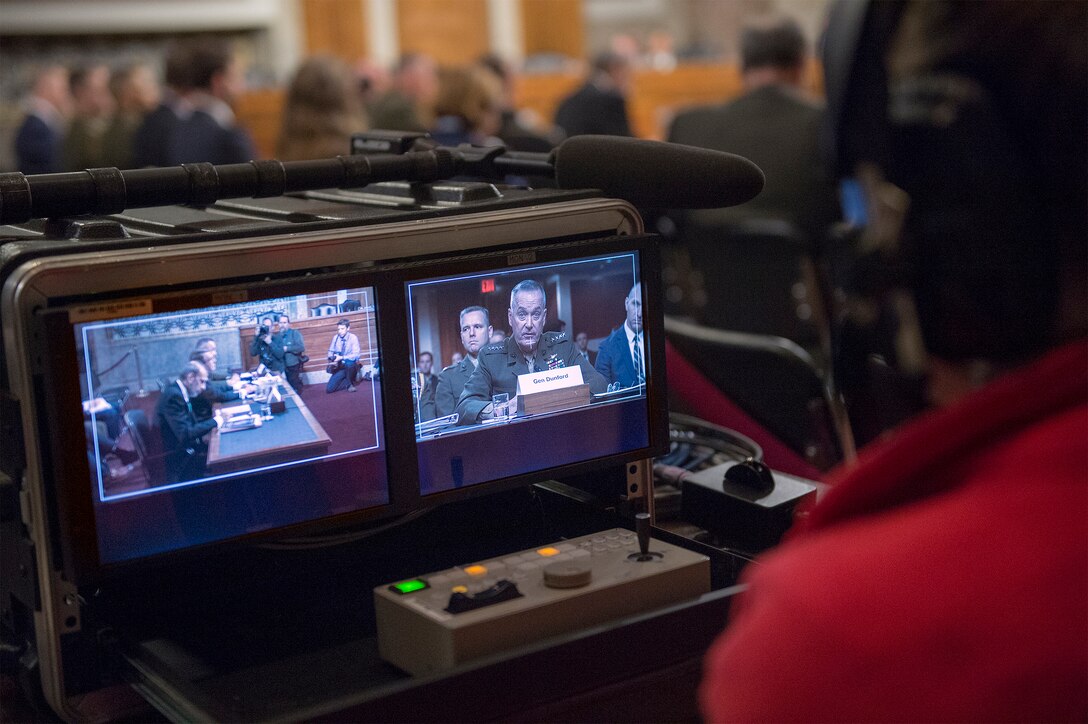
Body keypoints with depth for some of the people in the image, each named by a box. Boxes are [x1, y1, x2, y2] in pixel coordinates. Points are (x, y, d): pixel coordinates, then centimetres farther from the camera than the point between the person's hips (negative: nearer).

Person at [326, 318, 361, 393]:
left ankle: (350, 384, -15)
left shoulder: (353, 338, -11)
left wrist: (342, 357, -31)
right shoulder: (335, 337, 1)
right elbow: (331, 351, 9)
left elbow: (356, 355, -21)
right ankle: (348, 382, 12)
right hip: (339, 367, 4)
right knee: (329, 389, -13)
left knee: (348, 362, -41)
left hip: (351, 365, -3)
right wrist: (331, 358, -14)